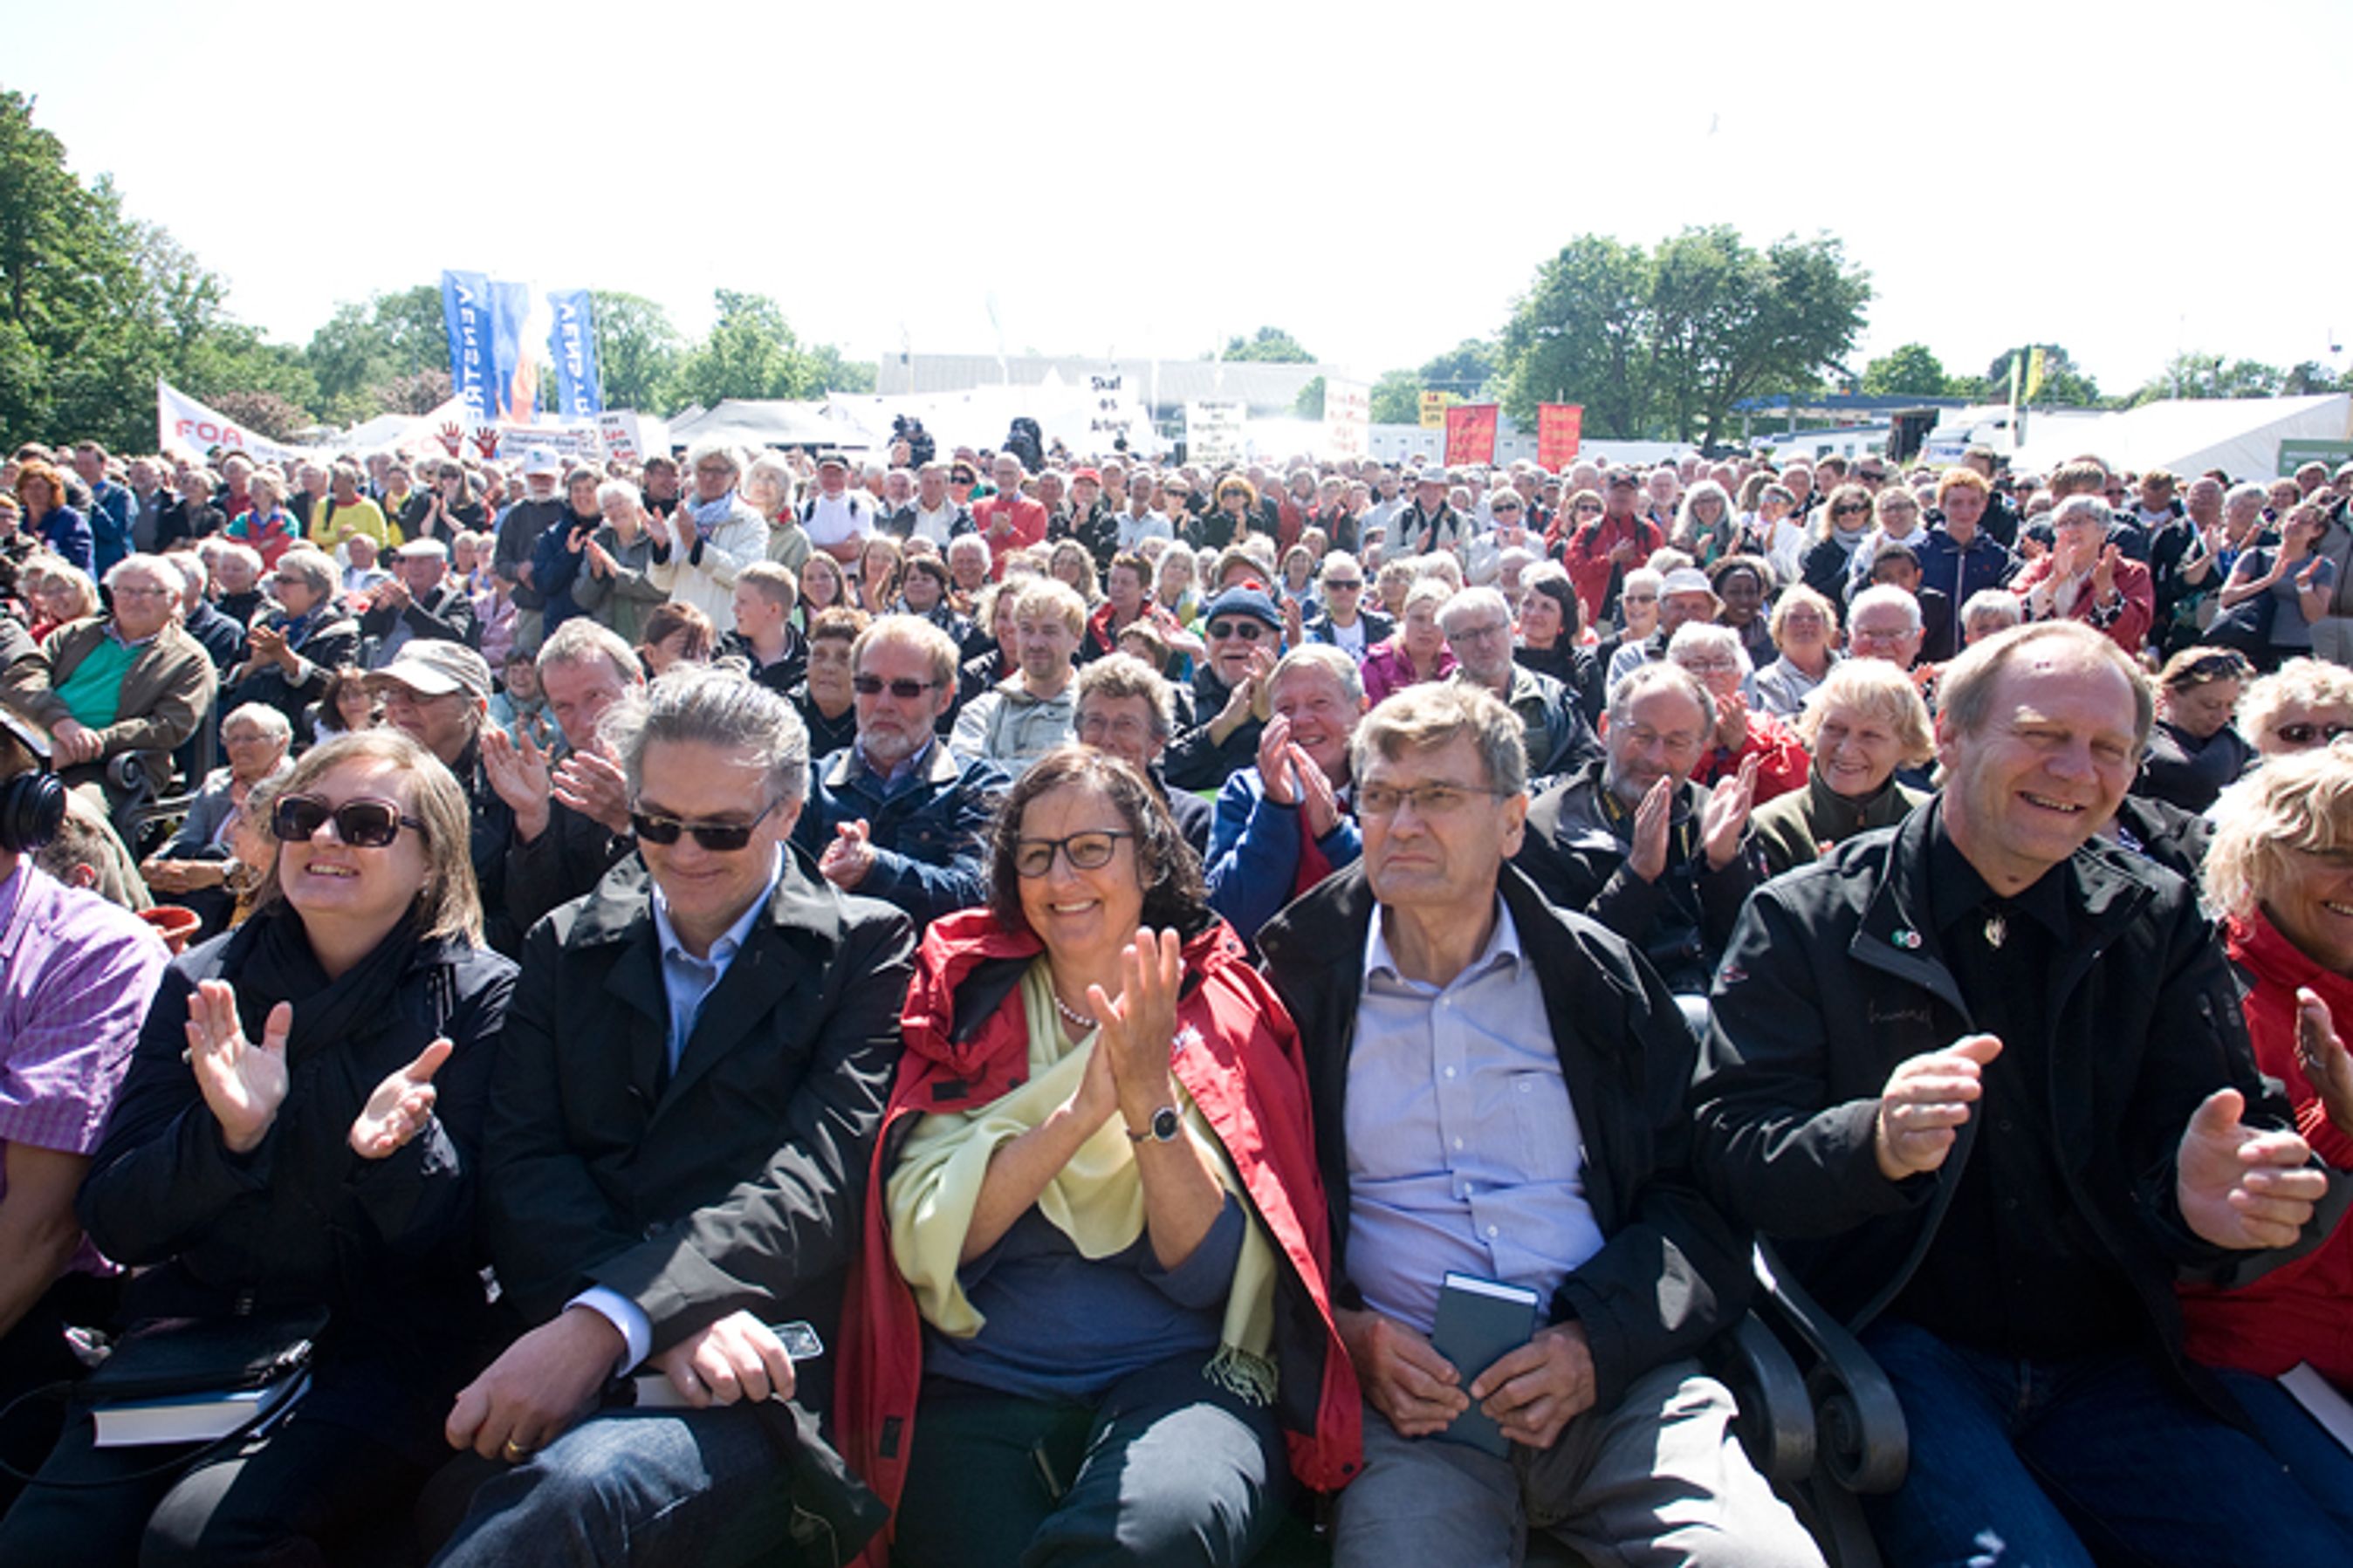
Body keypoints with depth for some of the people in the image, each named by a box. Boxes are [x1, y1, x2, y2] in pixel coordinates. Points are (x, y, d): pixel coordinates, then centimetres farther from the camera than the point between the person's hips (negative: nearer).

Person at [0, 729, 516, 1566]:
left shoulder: (480, 996, -5)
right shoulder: (202, 982, 4)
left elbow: (460, 1245, -8)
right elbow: (113, 1226, 0)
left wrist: (400, 1151, -28)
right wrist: (226, 1136, -20)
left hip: (383, 1343, -3)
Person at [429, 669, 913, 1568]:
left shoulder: (863, 948, 6)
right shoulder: (567, 945, 16)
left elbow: (819, 1176, -8)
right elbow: (521, 1166, 3)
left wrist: (609, 1321, -22)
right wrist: (674, 1321, -16)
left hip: (750, 1380, -3)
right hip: (562, 1359, 3)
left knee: (584, 1486, -35)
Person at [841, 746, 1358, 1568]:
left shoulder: (1221, 1012, 5)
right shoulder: (972, 1001, 9)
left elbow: (1211, 1275, -3)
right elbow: (924, 1239, -4)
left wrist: (1152, 1100, -18)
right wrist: (1080, 1110, -16)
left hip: (1179, 1374, -1)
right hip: (977, 1386, 1)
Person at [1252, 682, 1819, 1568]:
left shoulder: (1598, 976, 10)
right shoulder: (1302, 981, 8)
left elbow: (1698, 1200, 9)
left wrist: (1597, 1342, -7)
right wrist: (1342, 1328, -7)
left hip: (1617, 1382, 2)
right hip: (1406, 1394, -1)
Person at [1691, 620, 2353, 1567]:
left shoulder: (2159, 922, 10)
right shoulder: (1807, 920, -3)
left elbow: (2224, 1121, 0)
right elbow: (1734, 1153, -10)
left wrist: (2219, 1191, -25)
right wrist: (1875, 1142, -31)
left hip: (2110, 1367, 4)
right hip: (1889, 1344, -4)